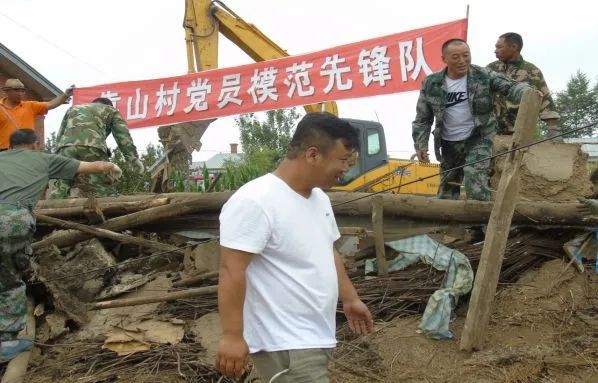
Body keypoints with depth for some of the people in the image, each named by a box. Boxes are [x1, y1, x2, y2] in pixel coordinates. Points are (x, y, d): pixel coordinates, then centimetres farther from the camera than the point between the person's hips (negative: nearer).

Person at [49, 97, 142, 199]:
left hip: (66, 148, 3)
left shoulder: (73, 108, 41)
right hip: (92, 148, -3)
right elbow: (123, 136, 17)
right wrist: (134, 159, 10)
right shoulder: (110, 110, 30)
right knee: (104, 192, -2)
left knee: (58, 190, 5)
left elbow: (59, 135, 33)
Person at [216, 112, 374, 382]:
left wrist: (350, 299, 22)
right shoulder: (255, 202, -21)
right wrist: (232, 336, -24)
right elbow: (232, 271, -23)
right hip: (284, 345, -9)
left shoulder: (319, 197, 9)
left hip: (317, 337, 9)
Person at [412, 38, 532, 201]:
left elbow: (511, 86, -12)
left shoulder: (483, 75, -7)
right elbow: (423, 119, 4)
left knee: (475, 181, -24)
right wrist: (420, 145, -7)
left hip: (478, 139, -3)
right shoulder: (431, 84, -2)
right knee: (446, 193, 11)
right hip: (449, 144, 3)